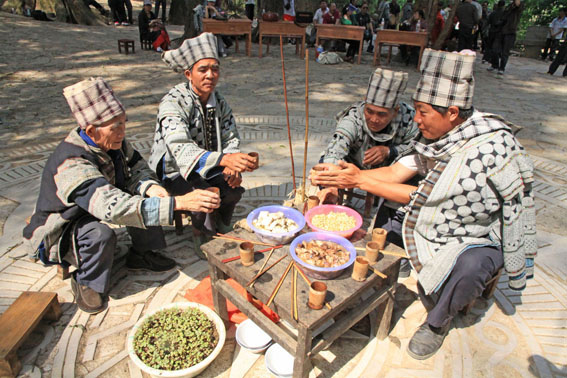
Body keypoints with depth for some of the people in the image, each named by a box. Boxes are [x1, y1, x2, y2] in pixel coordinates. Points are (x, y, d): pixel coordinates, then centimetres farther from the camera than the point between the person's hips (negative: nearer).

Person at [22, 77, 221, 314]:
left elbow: (136, 167, -4)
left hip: (91, 210, 7)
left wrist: (149, 186, -29)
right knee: (101, 234, -37)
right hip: (56, 236, -6)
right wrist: (179, 203, -56)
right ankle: (86, 283, -6)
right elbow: (115, 207, -50)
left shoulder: (112, 141, -15)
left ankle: (141, 255, 3)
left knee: (143, 196, -16)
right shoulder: (72, 165, -38)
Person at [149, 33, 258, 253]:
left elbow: (231, 139, -2)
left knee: (235, 189, -16)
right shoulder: (173, 103, -23)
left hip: (208, 169, 6)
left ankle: (220, 229, 13)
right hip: (174, 172, -5)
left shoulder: (218, 101, -1)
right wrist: (224, 159, -56)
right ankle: (201, 236, 3)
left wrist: (232, 166, -24)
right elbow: (180, 148, -40)